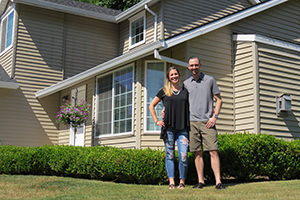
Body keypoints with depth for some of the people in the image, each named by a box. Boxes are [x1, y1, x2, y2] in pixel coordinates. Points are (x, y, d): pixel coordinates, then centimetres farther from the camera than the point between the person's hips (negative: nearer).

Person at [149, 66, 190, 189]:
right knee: (170, 155, 2)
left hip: (183, 129, 1)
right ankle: (171, 182, 7)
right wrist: (156, 121, 5)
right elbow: (151, 106, 14)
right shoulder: (164, 91, 10)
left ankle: (182, 181, 6)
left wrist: (191, 122, 8)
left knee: (183, 156, -7)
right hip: (168, 128, 0)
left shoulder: (185, 91, 13)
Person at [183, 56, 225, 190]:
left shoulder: (210, 80, 6)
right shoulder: (186, 83, 13)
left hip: (207, 122, -2)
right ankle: (200, 181, 11)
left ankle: (218, 181, -6)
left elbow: (219, 100, 7)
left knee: (213, 152, -8)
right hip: (192, 122, 2)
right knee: (197, 152, 5)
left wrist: (214, 116, -5)